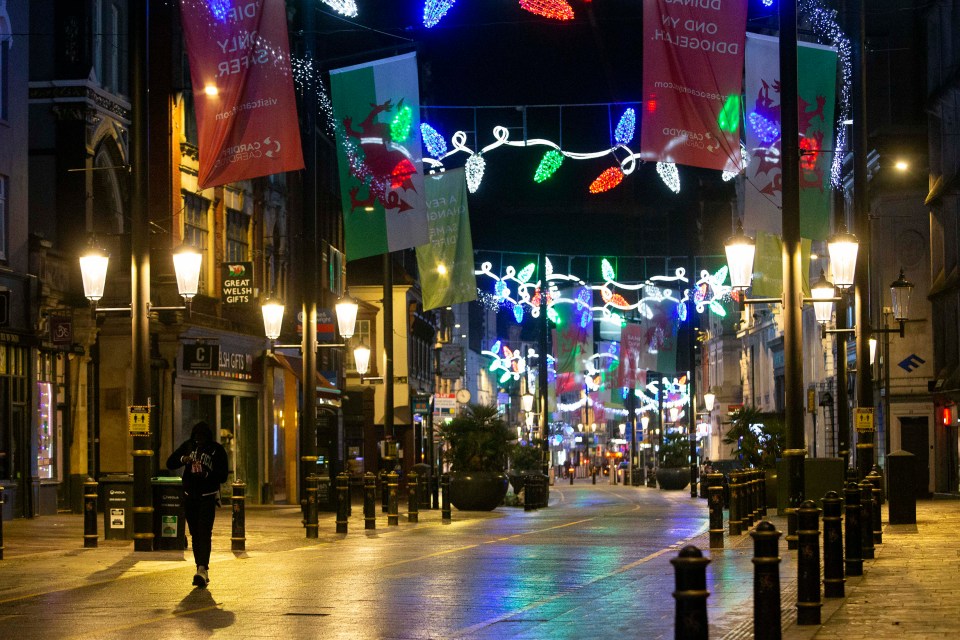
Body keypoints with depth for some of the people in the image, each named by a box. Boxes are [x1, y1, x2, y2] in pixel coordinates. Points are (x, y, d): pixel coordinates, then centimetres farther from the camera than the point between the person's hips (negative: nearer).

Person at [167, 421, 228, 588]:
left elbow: (223, 476, -7)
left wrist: (206, 474, -24)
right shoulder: (188, 446, 6)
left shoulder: (217, 449, -5)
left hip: (208, 497, -5)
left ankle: (202, 569, -26)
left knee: (205, 533, -16)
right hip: (190, 496, 5)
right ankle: (202, 570, 11)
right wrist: (183, 459, -16)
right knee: (195, 534, 6)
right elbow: (170, 463, 4)